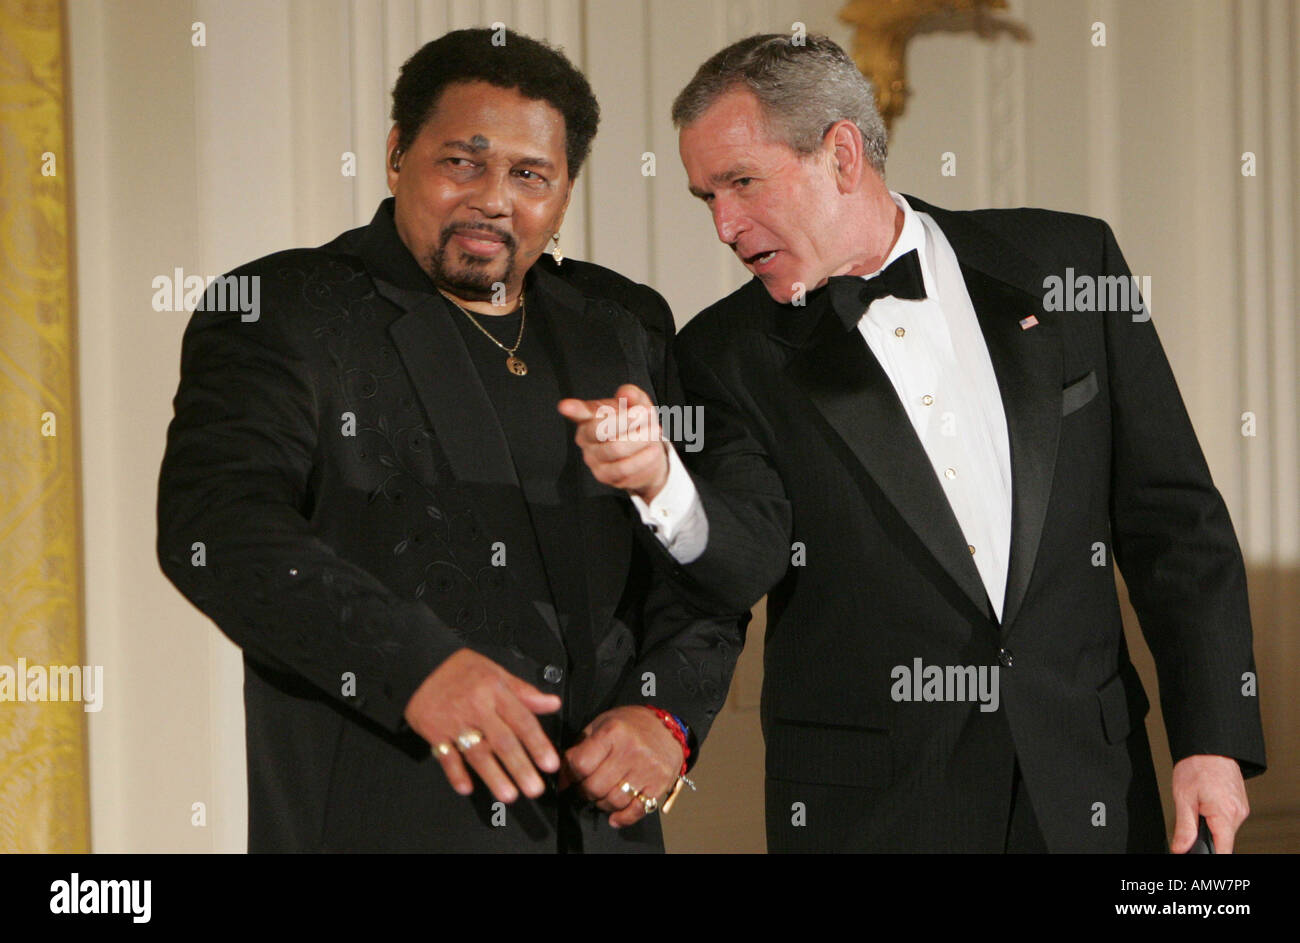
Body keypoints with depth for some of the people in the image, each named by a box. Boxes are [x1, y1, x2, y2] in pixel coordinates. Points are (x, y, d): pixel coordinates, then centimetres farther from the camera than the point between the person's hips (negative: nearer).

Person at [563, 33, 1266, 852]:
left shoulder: (1064, 259, 2)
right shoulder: (730, 354, 1)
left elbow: (1173, 518, 3)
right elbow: (746, 564, -13)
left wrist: (1214, 739, -2)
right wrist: (661, 485, -34)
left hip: (1085, 785, 1)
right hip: (871, 809, 0)